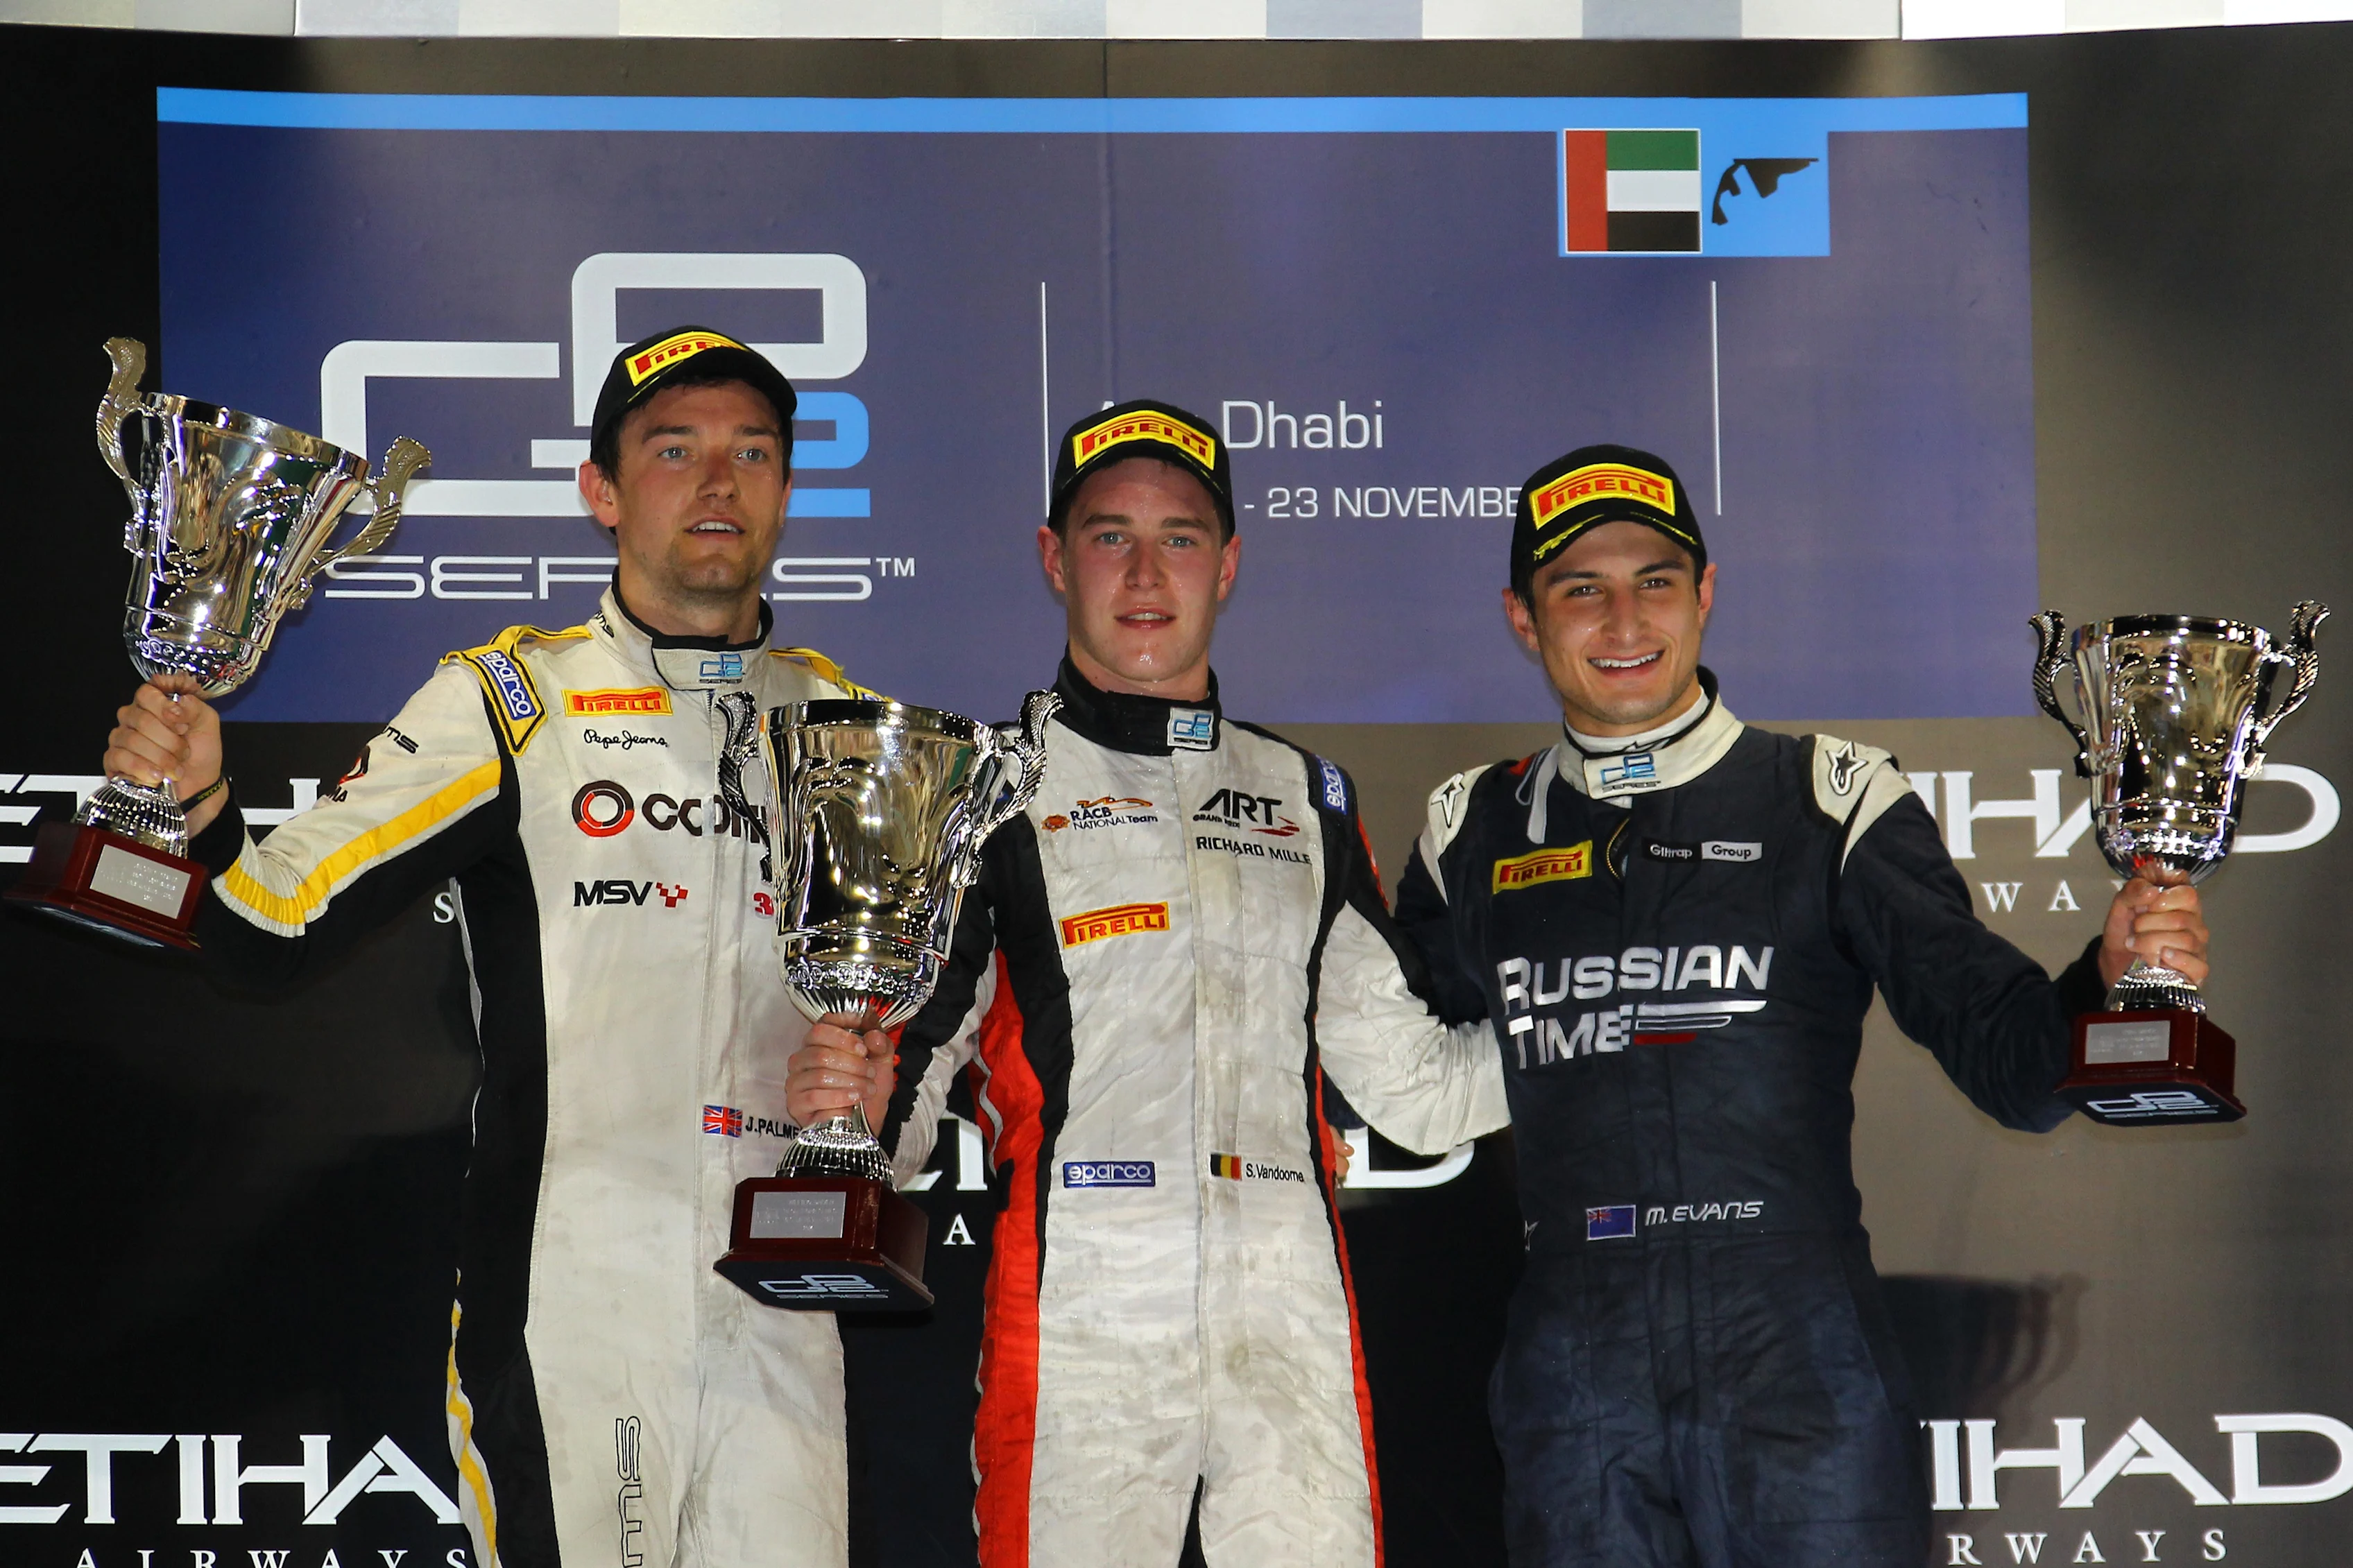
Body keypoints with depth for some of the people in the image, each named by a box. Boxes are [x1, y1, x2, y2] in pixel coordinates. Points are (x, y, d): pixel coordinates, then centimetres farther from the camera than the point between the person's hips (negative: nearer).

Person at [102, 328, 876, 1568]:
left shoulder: (841, 720, 11)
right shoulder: (508, 701, 1)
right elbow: (278, 928, -5)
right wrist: (196, 813, -23)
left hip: (777, 1305, 3)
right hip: (562, 1297, -3)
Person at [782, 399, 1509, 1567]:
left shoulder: (1306, 799, 18)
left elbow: (1415, 1085, 21)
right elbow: (903, 1104, 2)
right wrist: (863, 1098, -19)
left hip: (1295, 1338, 3)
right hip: (1078, 1332, -3)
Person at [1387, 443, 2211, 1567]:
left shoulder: (1829, 802, 5)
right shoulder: (1474, 836, 12)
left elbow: (2008, 1063, 0)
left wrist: (2106, 981, -20)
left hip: (1799, 1379, -2)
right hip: (1572, 1392, 2)